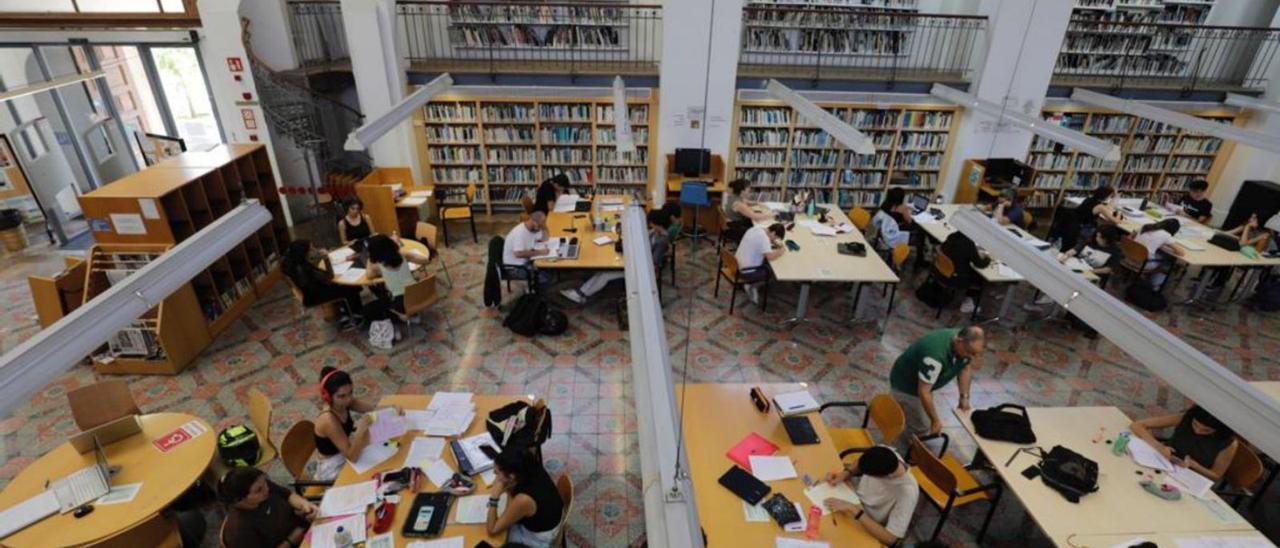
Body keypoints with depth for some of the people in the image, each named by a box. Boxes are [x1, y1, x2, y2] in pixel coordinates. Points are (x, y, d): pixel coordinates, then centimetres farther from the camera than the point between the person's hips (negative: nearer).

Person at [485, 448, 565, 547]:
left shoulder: (524, 500, -41)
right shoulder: (535, 471, -22)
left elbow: (492, 531, -27)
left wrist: (494, 497, -31)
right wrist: (508, 489, -20)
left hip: (536, 539, -6)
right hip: (542, 520, 6)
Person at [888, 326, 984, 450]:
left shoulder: (967, 345, -17)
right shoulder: (936, 355, -42)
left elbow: (965, 368, 5)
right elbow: (923, 392, -34)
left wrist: (964, 397, 0)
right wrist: (935, 420, -24)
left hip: (924, 383, 8)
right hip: (905, 386, -8)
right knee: (921, 427, -3)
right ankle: (904, 452, 20)